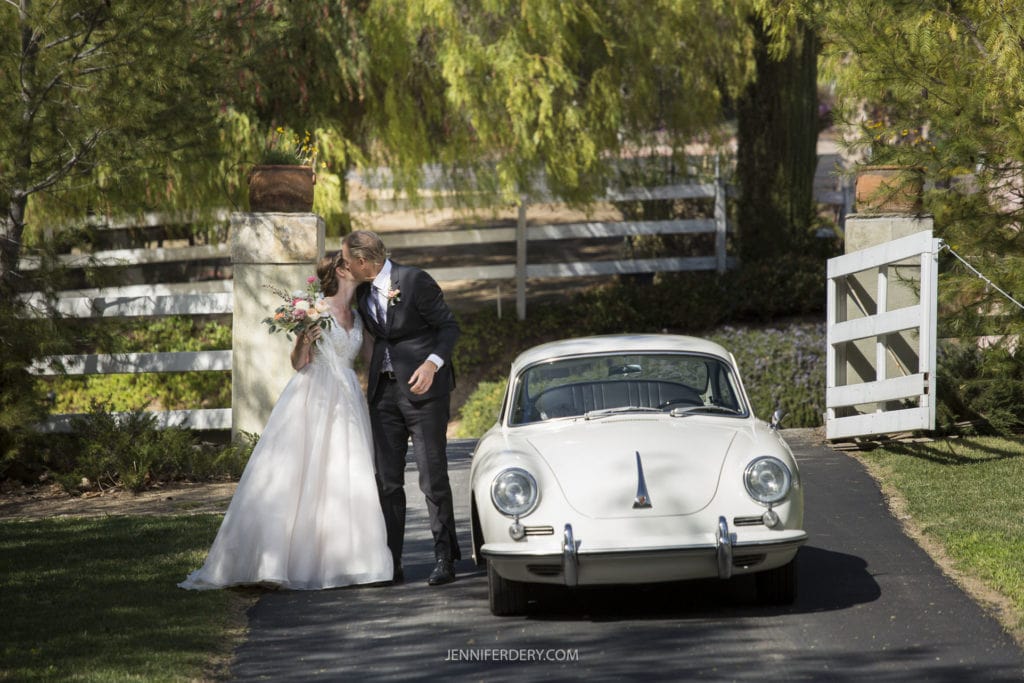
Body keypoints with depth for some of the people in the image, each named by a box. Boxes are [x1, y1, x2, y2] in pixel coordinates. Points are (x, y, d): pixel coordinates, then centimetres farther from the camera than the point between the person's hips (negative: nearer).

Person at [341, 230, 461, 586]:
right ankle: (390, 563, 8)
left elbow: (449, 326, -8)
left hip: (423, 386, -7)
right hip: (385, 391, 7)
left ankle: (445, 559, 2)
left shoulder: (415, 281, -12)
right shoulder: (363, 292, 8)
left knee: (433, 476, -5)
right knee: (386, 479, 4)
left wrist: (432, 363, -23)